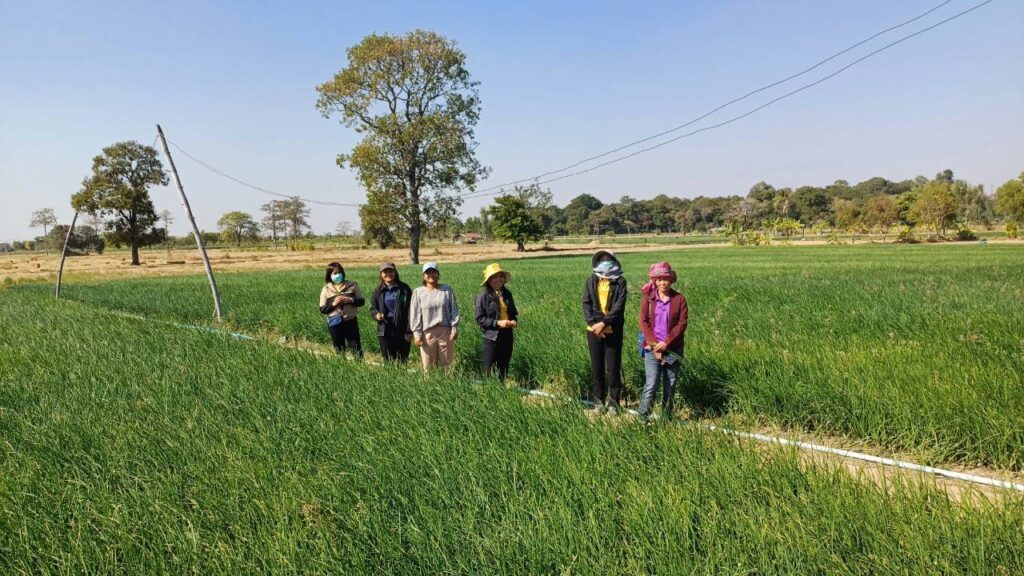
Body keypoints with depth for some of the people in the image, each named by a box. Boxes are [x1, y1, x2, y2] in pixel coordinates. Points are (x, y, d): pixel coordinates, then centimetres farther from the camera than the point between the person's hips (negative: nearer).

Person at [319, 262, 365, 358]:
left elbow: (361, 301, 3)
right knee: (339, 351, 10)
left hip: (351, 321, 0)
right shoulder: (326, 289, 2)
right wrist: (333, 304, -16)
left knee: (356, 348, -1)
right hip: (335, 324, 1)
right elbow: (322, 309, 1)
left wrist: (351, 300, -15)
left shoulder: (351, 285, 2)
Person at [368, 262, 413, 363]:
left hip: (401, 330, -2)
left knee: (402, 360, 3)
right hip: (384, 330, 2)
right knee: (388, 360, 7)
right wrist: (376, 315, -10)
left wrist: (409, 330, -8)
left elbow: (409, 310, -2)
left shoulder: (404, 289, -1)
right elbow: (372, 308, 14)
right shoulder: (378, 291, 7)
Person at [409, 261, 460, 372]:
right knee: (428, 366, 3)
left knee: (447, 364, 5)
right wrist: (417, 333, -2)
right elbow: (415, 314, 4)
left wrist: (454, 329, -1)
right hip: (427, 333, 0)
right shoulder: (418, 292, 4)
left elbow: (454, 310, 5)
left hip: (445, 332, 0)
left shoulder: (447, 290, 5)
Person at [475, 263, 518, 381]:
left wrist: (514, 321, -2)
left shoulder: (507, 294, 8)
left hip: (507, 336, 6)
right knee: (489, 371, 2)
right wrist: (497, 323, -19)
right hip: (492, 337, -6)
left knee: (504, 369, 13)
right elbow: (479, 318, -11)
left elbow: (514, 312, 20)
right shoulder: (483, 296, -10)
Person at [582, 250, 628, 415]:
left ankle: (614, 403, 12)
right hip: (594, 330, 3)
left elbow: (619, 307, -11)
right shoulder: (592, 280, 4)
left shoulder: (620, 282, -3)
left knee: (613, 368, 1)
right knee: (596, 367, 9)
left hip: (613, 331, -2)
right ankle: (598, 401, 19)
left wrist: (604, 323, -18)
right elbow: (586, 303, -1)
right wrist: (593, 323, -14)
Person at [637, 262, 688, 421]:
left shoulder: (679, 299, 0)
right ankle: (642, 418, -2)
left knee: (670, 385, 8)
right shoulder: (647, 299, 2)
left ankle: (667, 418, 19)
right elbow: (644, 322, -2)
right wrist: (654, 345, -12)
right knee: (651, 384, -8)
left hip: (673, 348, 1)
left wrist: (665, 343, -14)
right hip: (652, 348, -1)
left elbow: (682, 323, -5)